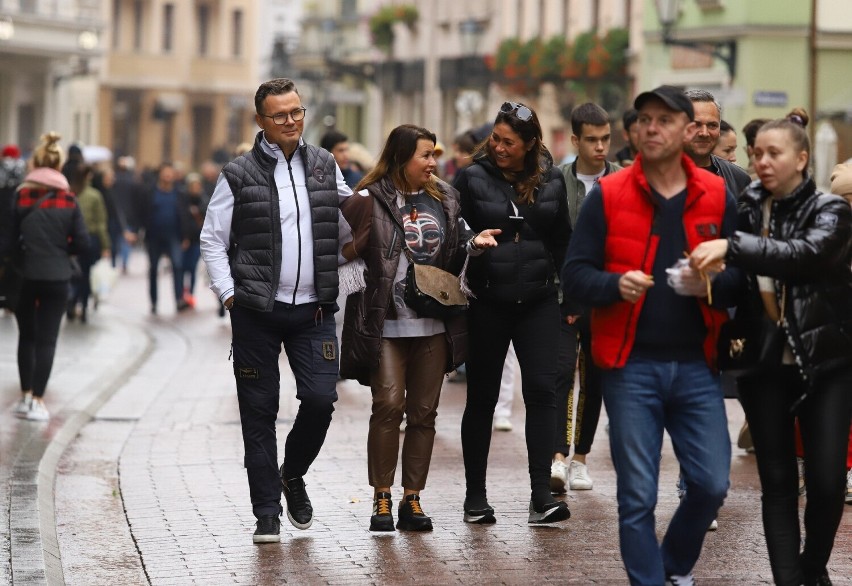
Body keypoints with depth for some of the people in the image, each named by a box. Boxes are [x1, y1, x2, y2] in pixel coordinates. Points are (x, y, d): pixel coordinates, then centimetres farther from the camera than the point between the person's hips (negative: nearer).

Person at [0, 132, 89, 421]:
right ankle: (37, 400, 0)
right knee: (46, 339, 3)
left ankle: (25, 396, 15)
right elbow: (82, 243, -2)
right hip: (57, 278, -1)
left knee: (26, 336, 16)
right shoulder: (68, 200, -2)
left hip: (25, 276, 1)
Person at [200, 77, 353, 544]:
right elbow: (212, 239, 3)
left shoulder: (325, 167, 9)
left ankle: (292, 474, 21)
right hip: (256, 312, -2)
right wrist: (229, 295, -6)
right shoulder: (240, 175, 0)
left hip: (313, 310, 2)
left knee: (321, 399, -8)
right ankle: (267, 512, 9)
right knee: (259, 410, 1)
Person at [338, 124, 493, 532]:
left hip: (433, 324, 5)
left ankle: (412, 498, 13)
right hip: (386, 324, -5)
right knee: (388, 406, -11)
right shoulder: (369, 201, -5)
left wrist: (474, 244, 1)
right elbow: (344, 252, -5)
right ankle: (382, 498, 0)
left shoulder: (444, 198, 12)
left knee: (424, 412, 5)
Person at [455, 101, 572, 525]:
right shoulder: (473, 178, -1)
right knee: (481, 398, 6)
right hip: (487, 304, -1)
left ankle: (542, 497, -8)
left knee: (541, 391, -8)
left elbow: (562, 241, 14)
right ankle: (475, 497, 15)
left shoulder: (550, 182, 7)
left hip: (537, 302, 2)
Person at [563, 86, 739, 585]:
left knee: (712, 484, 3)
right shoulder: (608, 195, -1)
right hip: (631, 366, -2)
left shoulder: (717, 197, 5)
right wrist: (615, 285, -21)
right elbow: (575, 275, -2)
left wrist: (713, 284, -16)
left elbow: (742, 275, 6)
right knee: (638, 495, 0)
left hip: (696, 366, 2)